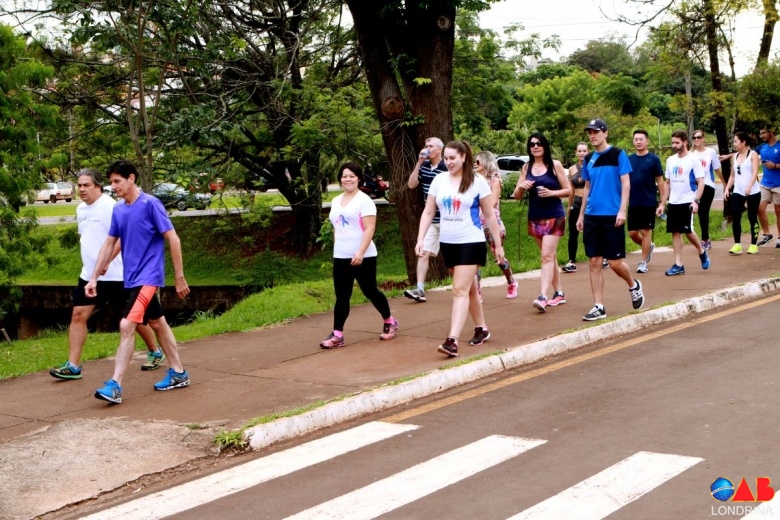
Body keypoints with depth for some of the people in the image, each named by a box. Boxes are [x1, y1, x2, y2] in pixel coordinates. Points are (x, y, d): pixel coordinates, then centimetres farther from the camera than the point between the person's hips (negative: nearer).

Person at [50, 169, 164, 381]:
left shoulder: (110, 206, -15)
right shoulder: (81, 209, 10)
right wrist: (88, 261, 18)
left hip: (115, 275, -7)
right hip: (89, 275, 7)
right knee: (78, 315, -2)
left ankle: (155, 352, 25)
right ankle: (72, 366, 0)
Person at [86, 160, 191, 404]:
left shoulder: (150, 204, -13)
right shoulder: (118, 210, 7)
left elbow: (173, 240, -12)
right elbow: (109, 244, 14)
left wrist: (180, 278, -11)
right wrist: (94, 278, 9)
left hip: (147, 277, -8)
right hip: (132, 278, 8)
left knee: (127, 326, -17)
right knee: (158, 324, 16)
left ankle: (115, 386, -16)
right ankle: (178, 374, 27)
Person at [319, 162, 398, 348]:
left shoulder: (364, 200, -8)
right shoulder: (336, 202, 13)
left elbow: (369, 229, -16)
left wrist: (360, 253, -24)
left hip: (363, 257, -6)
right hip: (340, 257, 6)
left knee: (370, 291, 5)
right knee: (341, 296, 2)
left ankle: (389, 322, 26)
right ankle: (337, 335, 2)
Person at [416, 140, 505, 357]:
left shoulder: (477, 182, -6)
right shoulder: (439, 180, 3)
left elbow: (490, 215, -1)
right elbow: (428, 212, 7)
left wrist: (498, 245, 1)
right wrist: (420, 239, -3)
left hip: (471, 243, -5)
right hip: (448, 243, 5)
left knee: (460, 290, -13)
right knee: (468, 288, 17)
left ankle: (452, 341, -20)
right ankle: (481, 329, 34)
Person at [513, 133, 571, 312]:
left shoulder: (555, 165, -4)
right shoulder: (526, 167, 7)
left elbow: (568, 190, -1)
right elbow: (517, 196, 9)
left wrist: (551, 193, -18)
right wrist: (521, 186, -12)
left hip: (553, 217, -5)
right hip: (534, 218, 5)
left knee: (547, 256, -15)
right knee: (550, 256, 13)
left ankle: (543, 297, -23)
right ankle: (559, 294, 22)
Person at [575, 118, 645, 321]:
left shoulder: (617, 154, -4)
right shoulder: (588, 158, 11)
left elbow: (626, 183, -7)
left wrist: (622, 210, -16)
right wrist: (581, 215, 14)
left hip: (612, 216, -5)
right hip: (592, 217, 5)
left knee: (614, 262, -2)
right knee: (594, 262, 3)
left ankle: (634, 286, 28)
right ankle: (599, 307, 8)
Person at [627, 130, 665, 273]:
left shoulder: (653, 159, -5)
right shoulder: (629, 159, 5)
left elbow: (660, 181, -2)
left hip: (649, 202, -4)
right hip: (633, 203, 4)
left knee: (646, 231, 1)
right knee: (632, 233, 5)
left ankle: (643, 262, 10)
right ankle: (649, 247, 33)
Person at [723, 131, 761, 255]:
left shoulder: (753, 154, -4)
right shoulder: (735, 157, 13)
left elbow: (755, 172, -16)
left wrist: (749, 187, -30)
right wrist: (727, 189, 7)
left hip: (753, 192, -5)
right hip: (738, 192, 5)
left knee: (752, 218, 2)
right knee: (735, 217, -5)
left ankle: (754, 245, 11)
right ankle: (737, 245, 0)